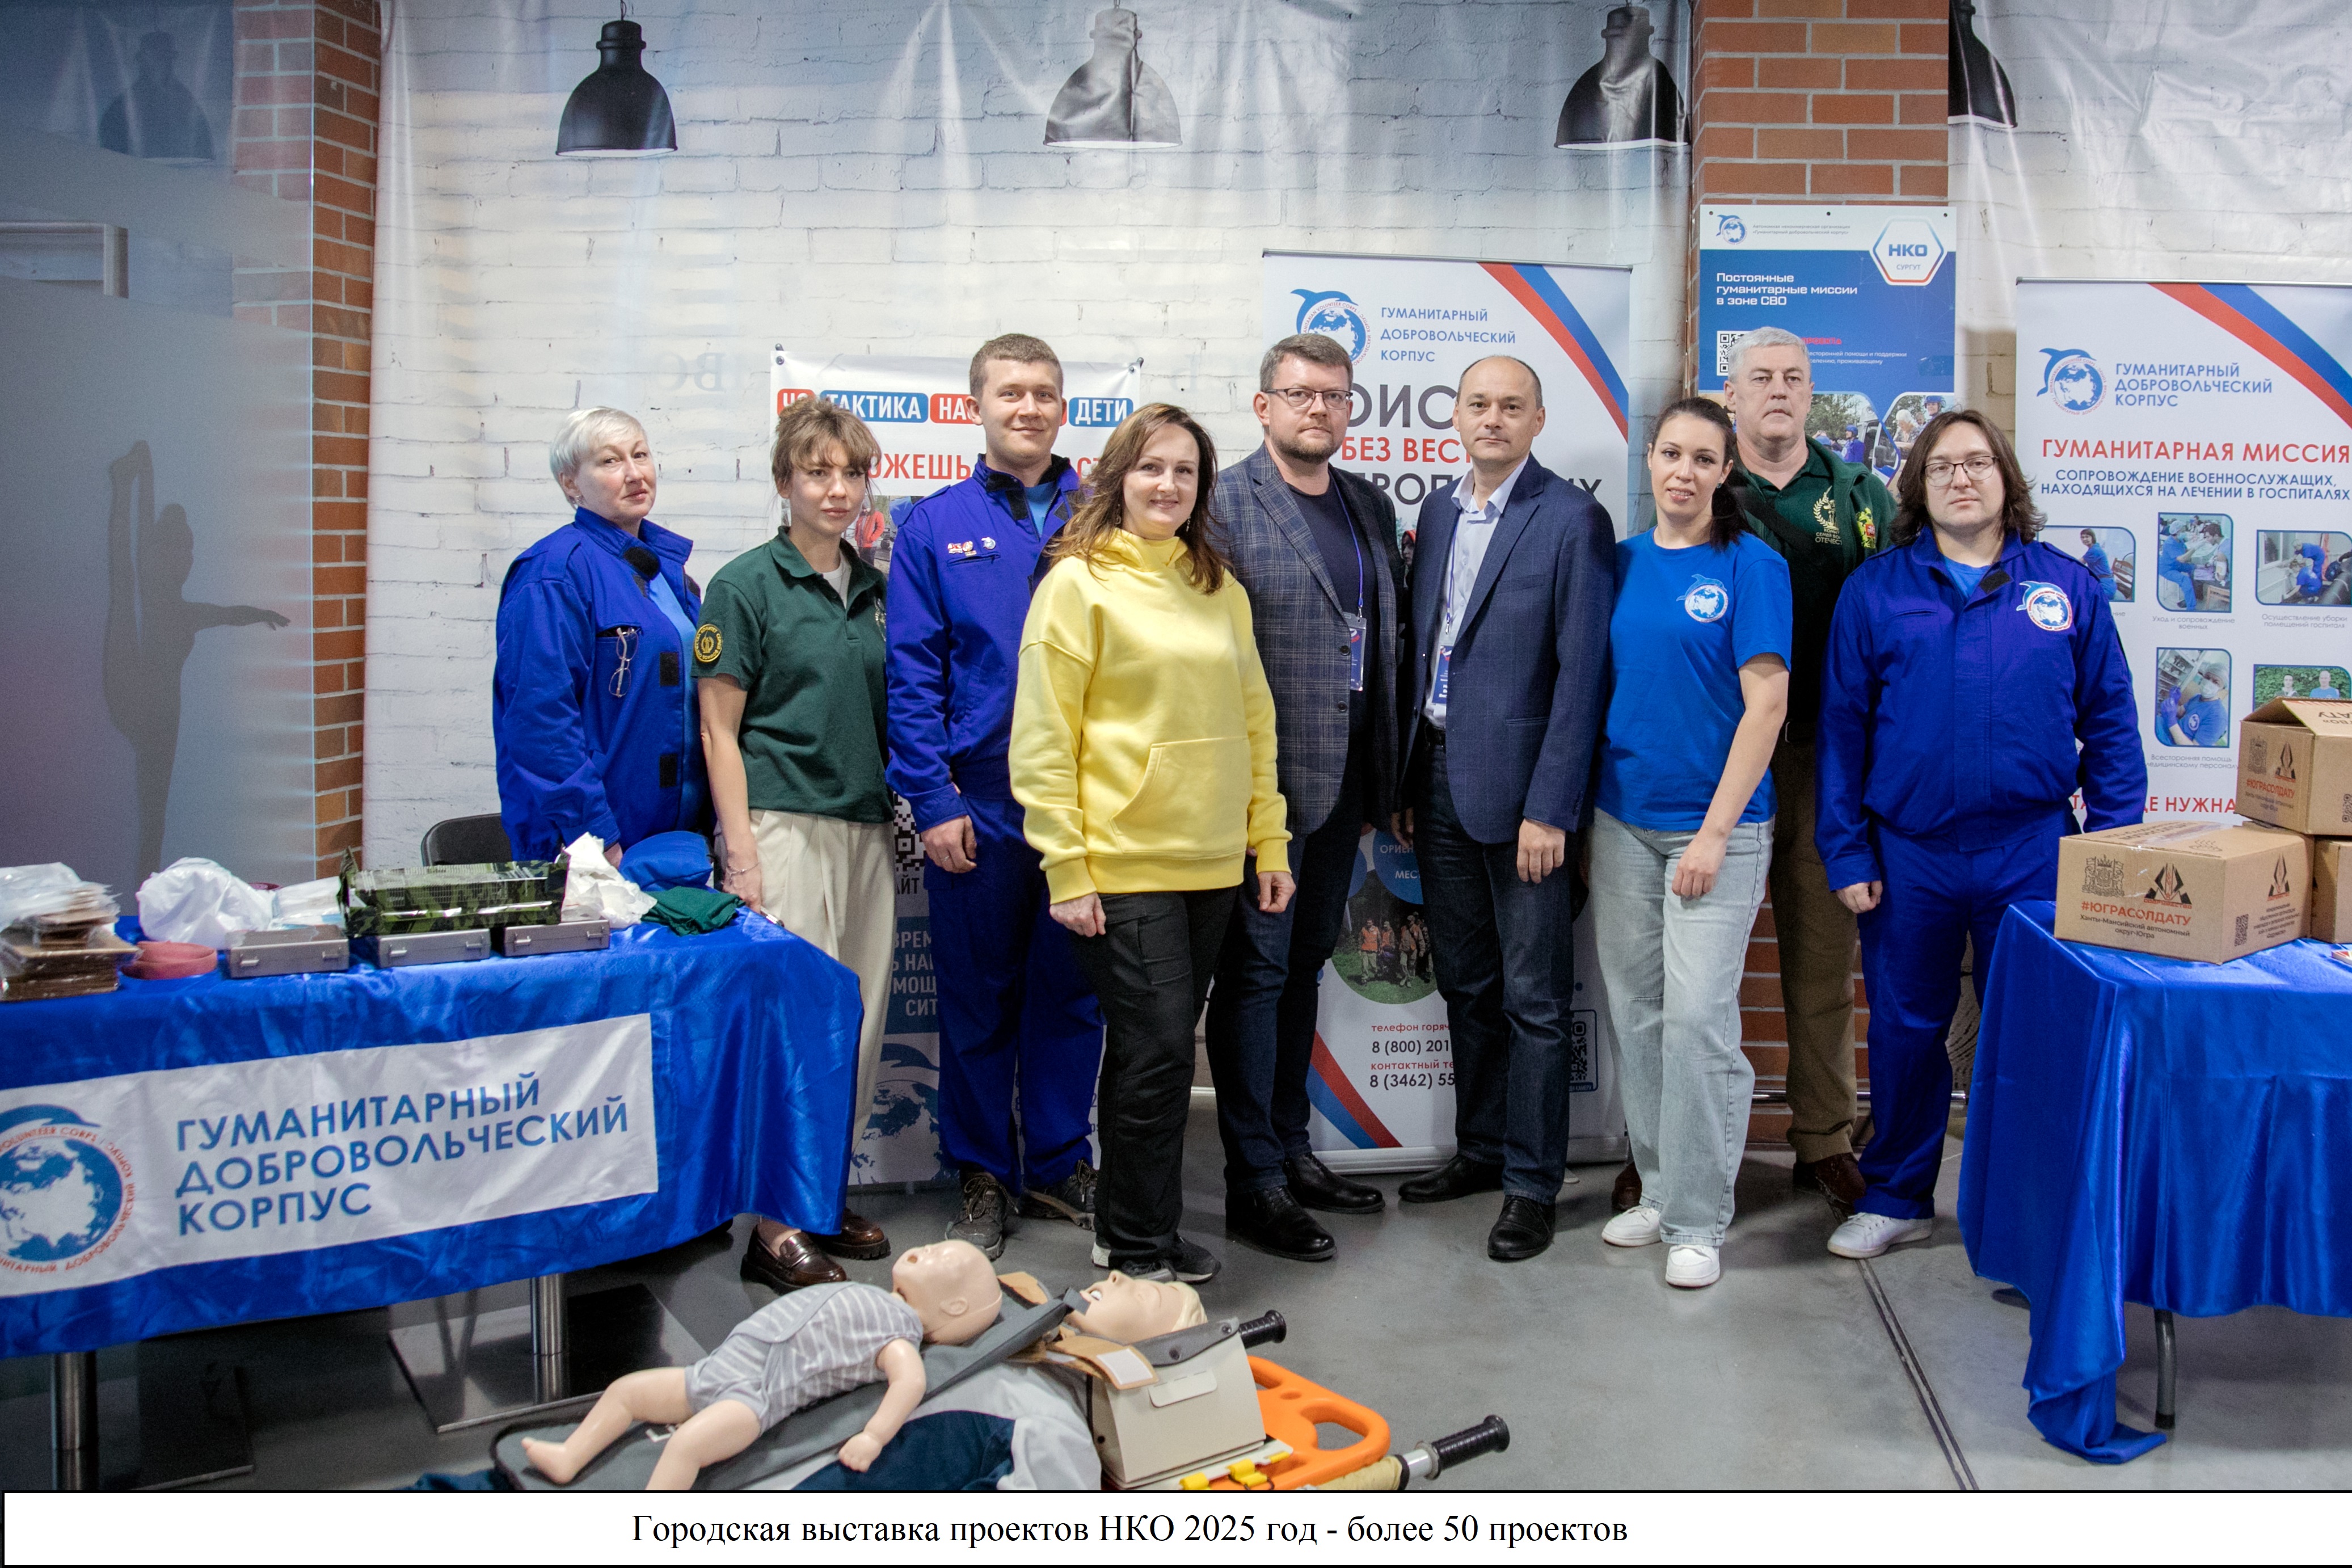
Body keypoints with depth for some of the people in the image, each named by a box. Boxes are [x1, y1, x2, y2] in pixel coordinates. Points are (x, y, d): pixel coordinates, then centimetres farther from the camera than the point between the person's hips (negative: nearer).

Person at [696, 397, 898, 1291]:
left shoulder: (875, 589, 14)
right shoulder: (746, 586, -3)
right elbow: (719, 730, -6)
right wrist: (740, 852, -12)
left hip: (867, 826, 6)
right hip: (784, 823, -6)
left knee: (859, 1017, 8)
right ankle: (775, 1224, 2)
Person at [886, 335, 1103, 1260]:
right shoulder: (936, 526, 2)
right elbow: (911, 673, -2)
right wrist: (932, 801, -9)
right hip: (979, 804, -1)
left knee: (1073, 993, 11)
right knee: (979, 999, 9)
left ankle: (1058, 1166, 26)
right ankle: (983, 1176, 24)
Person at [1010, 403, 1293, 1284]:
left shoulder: (1219, 588, 13)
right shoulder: (1079, 582, -5)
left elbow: (1254, 720, 17)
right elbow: (1042, 738, -8)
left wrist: (1270, 842, 11)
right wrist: (1066, 870, -12)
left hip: (1212, 863, 6)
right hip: (1122, 866, -5)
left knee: (1160, 1047, 13)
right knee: (1157, 1048, -5)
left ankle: (1134, 1230, 27)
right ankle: (1138, 1249, 12)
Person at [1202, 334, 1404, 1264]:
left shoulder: (1372, 507, 13)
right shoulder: (1224, 505, -9)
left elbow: (1386, 642, 15)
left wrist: (1385, 780, 12)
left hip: (1343, 783, 7)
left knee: (1304, 963, 16)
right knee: (1256, 971, 1)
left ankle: (1291, 1149, 30)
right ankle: (1254, 1184, 10)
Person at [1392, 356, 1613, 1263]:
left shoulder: (1572, 520, -8)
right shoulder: (1438, 513, 12)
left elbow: (1581, 672, -13)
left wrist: (1549, 809, -16)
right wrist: (1404, 784, 10)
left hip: (1520, 788, -6)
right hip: (1438, 780, 6)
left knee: (1532, 998, 3)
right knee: (1465, 983, 16)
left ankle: (1533, 1182, 14)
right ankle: (1481, 1149, 31)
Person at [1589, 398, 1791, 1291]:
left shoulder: (1751, 565, -6)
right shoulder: (1621, 563, 9)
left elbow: (1766, 705, -11)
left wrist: (1715, 831, -15)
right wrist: (1584, 811, 9)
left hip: (1713, 824, -5)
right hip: (1622, 820, 5)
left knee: (1698, 1018, -6)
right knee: (1636, 1013, 11)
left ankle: (1698, 1218, 7)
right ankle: (1659, 1188, 26)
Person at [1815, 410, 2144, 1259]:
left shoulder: (2065, 585, 4)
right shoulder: (1875, 589, 2)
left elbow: (2109, 723, 5)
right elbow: (1843, 728, 2)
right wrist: (1846, 852, -2)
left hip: (2032, 850, 0)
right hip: (1908, 853, 0)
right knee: (1905, 1029, 11)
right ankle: (1897, 1197, 28)